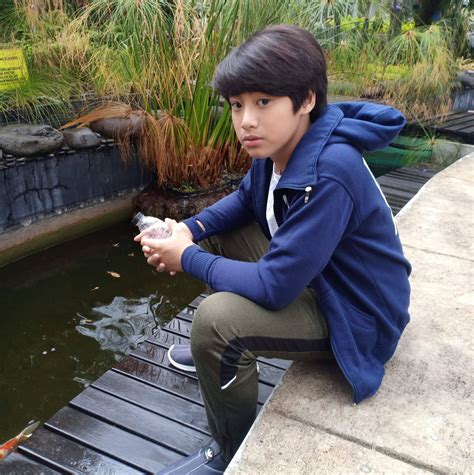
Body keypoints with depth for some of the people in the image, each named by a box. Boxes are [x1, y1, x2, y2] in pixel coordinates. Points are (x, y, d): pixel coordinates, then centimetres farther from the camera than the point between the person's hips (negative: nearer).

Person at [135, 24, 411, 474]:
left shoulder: (328, 176, -33)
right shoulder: (280, 144, -7)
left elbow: (273, 287, -32)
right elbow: (245, 200, 10)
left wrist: (187, 258, -18)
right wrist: (190, 229, -8)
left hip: (354, 316, -8)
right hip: (308, 274, 9)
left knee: (216, 318, -29)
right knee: (216, 237, 10)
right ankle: (221, 351, 29)